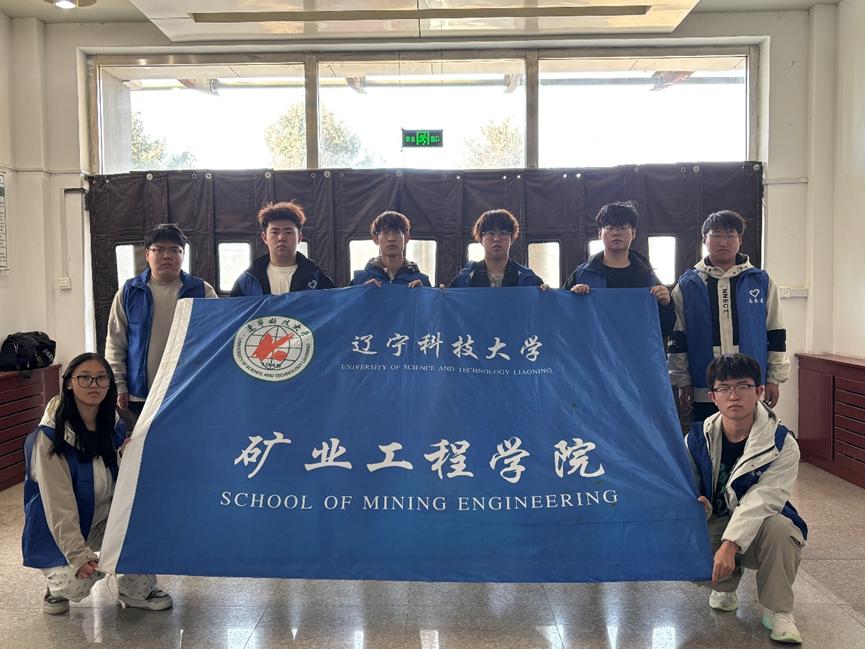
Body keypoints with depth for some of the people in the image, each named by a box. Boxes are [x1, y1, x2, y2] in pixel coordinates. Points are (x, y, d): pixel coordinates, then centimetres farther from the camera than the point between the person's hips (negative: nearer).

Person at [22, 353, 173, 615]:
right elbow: (58, 502, -25)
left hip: (105, 518, 5)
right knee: (77, 585, -28)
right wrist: (78, 554, -30)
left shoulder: (115, 427, -4)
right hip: (60, 531, -5)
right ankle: (59, 580, 10)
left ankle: (136, 590, -4)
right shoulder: (50, 436, -21)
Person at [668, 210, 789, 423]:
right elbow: (677, 339, 5)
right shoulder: (687, 285, 4)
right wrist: (682, 382, 1)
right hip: (704, 392, 0)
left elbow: (775, 334, 8)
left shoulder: (761, 281, 7)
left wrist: (774, 379, 4)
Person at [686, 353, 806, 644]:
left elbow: (761, 500, -30)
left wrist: (730, 545, -42)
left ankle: (779, 610, -12)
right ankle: (726, 585, 12)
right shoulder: (696, 440, -8)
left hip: (757, 529, -2)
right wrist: (699, 507, -31)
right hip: (714, 529, 3)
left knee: (779, 527, -38)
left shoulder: (782, 443, -17)